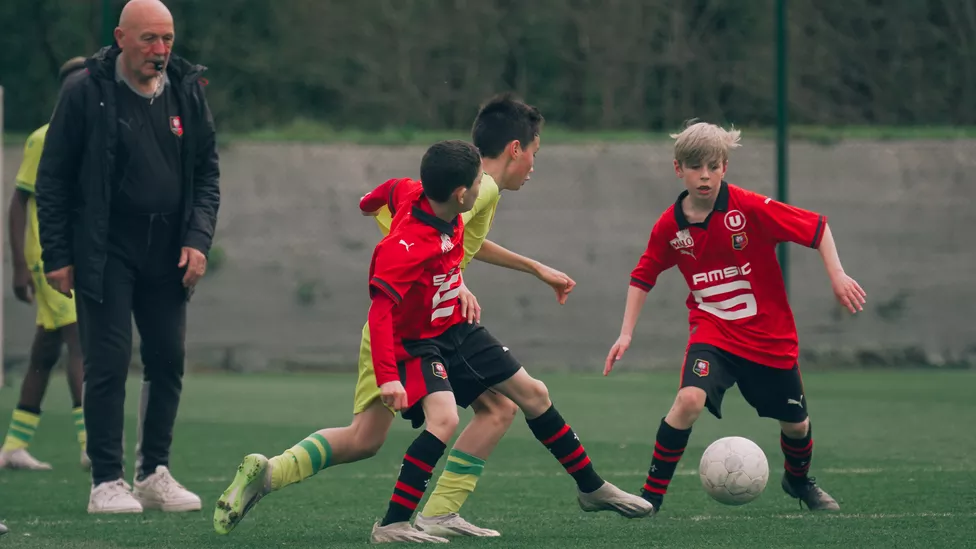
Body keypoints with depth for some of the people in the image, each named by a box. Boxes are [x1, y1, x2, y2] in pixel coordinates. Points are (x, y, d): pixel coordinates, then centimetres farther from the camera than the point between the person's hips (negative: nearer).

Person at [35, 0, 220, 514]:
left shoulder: (187, 91, 5)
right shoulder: (86, 93, -7)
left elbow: (207, 172, 12)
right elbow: (52, 179, -4)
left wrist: (198, 239, -1)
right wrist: (56, 256, -7)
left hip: (167, 254, 5)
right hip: (105, 253, -5)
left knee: (168, 360, 7)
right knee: (108, 364, -6)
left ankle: (154, 473, 20)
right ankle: (106, 482, 0)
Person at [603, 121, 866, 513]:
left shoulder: (750, 209, -16)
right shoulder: (670, 226, -7)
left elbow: (817, 227, -11)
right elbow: (643, 276, 8)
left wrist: (837, 275, -22)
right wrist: (626, 334, 3)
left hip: (770, 336, 0)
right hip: (712, 331, 0)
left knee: (795, 422, 13)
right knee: (690, 398, -28)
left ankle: (799, 480, 48)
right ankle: (652, 493, -17)